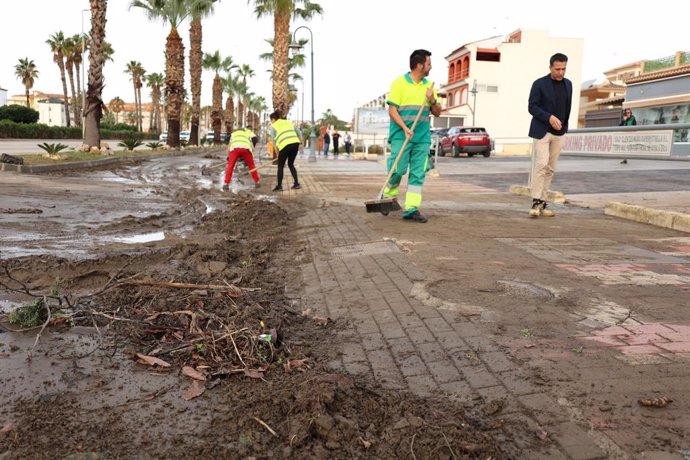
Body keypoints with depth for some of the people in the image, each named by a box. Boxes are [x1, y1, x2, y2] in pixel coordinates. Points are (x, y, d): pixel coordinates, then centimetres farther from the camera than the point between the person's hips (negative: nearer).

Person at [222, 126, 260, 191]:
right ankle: (256, 182, 22)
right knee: (251, 165, 17)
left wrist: (228, 156, 45)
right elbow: (254, 138, 14)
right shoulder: (248, 131, 35)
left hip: (235, 148, 1)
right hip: (246, 148, -1)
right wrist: (252, 149, 21)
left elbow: (229, 144, 39)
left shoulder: (234, 133, 43)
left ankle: (226, 184, 8)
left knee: (230, 166, 13)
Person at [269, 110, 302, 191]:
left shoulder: (273, 126, 12)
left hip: (285, 145, -5)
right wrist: (299, 143, 24)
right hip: (295, 143, 5)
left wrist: (277, 152, 14)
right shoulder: (289, 122, 25)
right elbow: (298, 133, 20)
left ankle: (279, 186, 9)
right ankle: (296, 183, 16)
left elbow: (274, 140, 8)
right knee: (291, 164, 21)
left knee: (280, 166, 9)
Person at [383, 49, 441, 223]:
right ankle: (388, 197, 20)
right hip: (401, 135, -5)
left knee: (418, 173, 0)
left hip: (422, 137, 5)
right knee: (398, 169, -6)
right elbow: (392, 110, -7)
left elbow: (437, 113, 16)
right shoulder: (399, 83, -1)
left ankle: (411, 209, 2)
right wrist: (405, 128, -19)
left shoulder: (429, 85, 15)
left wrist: (432, 100, -4)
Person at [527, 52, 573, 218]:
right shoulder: (539, 84, -5)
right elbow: (532, 107, -10)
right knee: (541, 164, -18)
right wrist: (549, 117, -21)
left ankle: (542, 204, 8)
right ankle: (536, 202, -14)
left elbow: (567, 107, 18)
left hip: (558, 133, 6)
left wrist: (564, 126, 15)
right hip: (542, 130, -5)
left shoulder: (568, 84, 11)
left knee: (550, 169, 5)